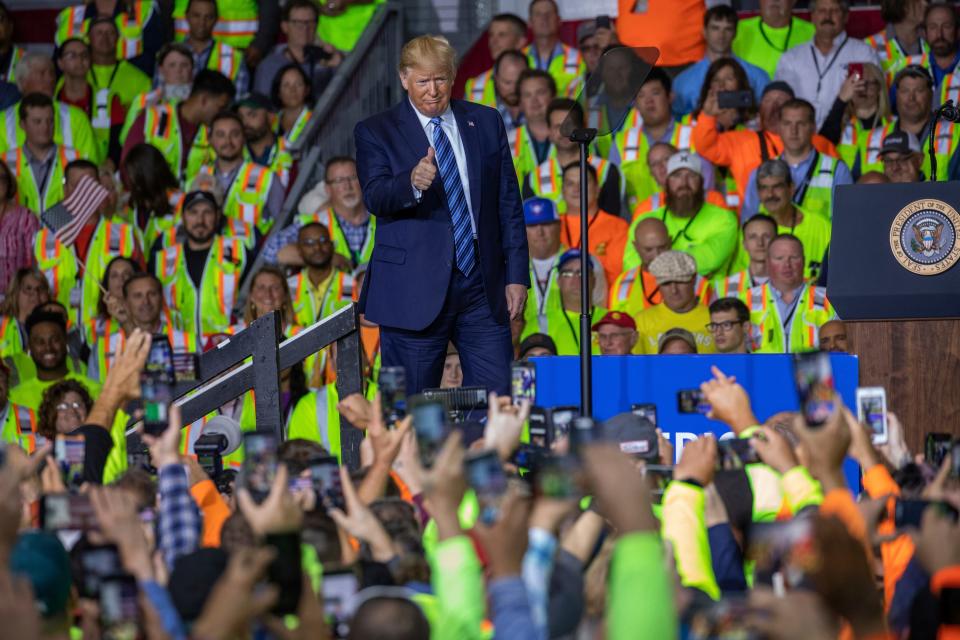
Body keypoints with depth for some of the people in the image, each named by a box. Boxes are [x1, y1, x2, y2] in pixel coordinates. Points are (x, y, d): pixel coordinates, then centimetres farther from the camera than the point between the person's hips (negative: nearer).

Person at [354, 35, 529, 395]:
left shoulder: (486, 122, 12)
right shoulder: (376, 133, 2)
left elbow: (508, 203, 12)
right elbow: (375, 197, -14)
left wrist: (517, 275, 6)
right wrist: (412, 182, -36)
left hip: (484, 286, 3)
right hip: (416, 292, -3)